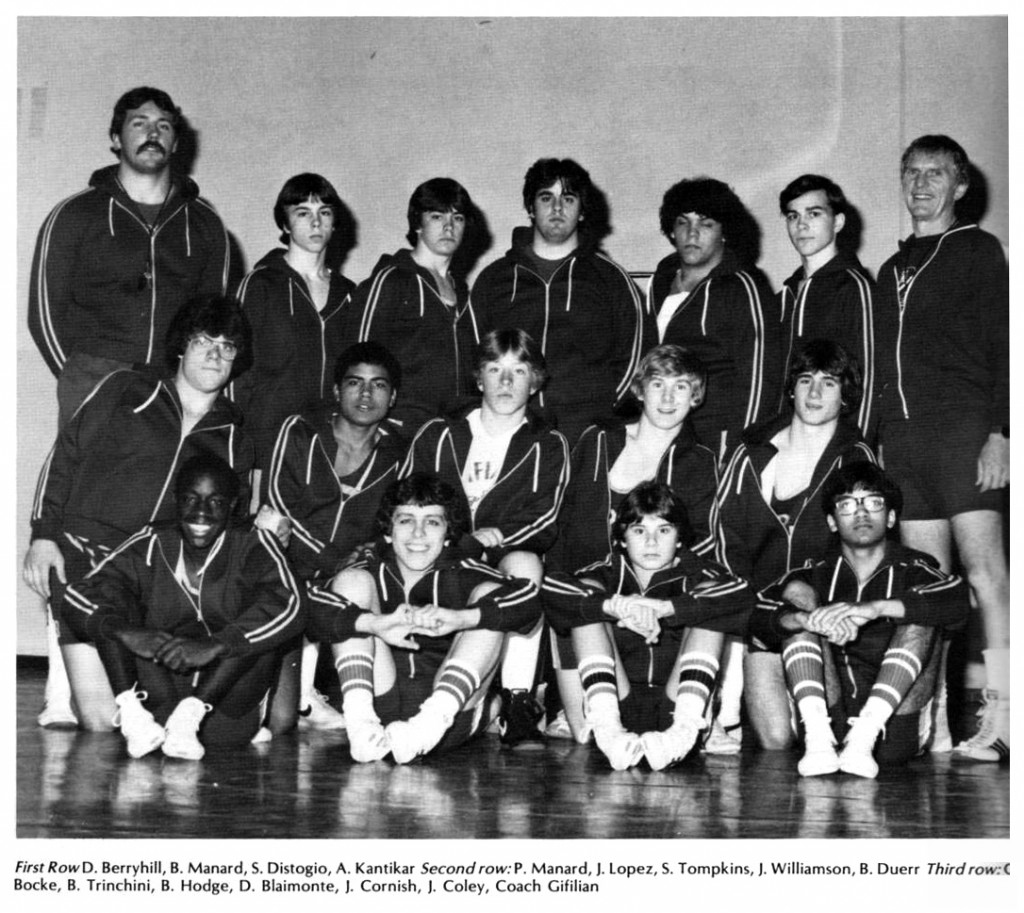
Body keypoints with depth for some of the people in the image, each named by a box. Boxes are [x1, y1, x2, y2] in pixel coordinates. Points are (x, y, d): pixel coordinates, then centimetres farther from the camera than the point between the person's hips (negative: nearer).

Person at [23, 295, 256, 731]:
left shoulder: (235, 442, 19)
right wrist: (44, 534, 0)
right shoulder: (126, 392, 12)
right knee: (101, 718, -17)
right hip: (87, 550, -2)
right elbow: (63, 457, 10)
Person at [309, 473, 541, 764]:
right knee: (353, 582, -5)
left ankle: (432, 722, -33)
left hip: (453, 715, 0)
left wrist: (459, 618, -30)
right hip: (380, 711, 0)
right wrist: (377, 624, -33)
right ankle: (360, 721, -26)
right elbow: (315, 613, -12)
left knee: (489, 593, -11)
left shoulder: (462, 575, 10)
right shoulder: (372, 572, 10)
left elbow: (527, 602, -11)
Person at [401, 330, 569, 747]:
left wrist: (490, 538, -19)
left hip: (507, 560, -1)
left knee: (524, 564, -36)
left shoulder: (547, 447, 11)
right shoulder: (437, 435, 16)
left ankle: (518, 706, -34)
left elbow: (543, 522, -3)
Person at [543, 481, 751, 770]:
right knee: (589, 608, -10)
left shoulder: (693, 573, 14)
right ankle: (606, 726, -32)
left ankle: (685, 726, -33)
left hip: (676, 702, 0)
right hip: (619, 703, 1)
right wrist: (615, 606, -25)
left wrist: (663, 608, -24)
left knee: (708, 608, -12)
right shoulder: (609, 575, 15)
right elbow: (550, 589, -8)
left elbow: (740, 596, -12)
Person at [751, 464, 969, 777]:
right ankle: (817, 737, -28)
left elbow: (958, 604, -20)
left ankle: (865, 737, -34)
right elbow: (757, 621, -7)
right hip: (831, 714, 2)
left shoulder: (913, 568, 3)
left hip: (895, 721, -2)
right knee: (798, 594, -7)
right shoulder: (818, 572, 9)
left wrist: (875, 608, -34)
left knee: (920, 612, -16)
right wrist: (808, 619, -30)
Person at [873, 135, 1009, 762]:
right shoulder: (892, 270, 23)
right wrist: (874, 439, 14)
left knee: (984, 570, -13)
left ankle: (1000, 723, -16)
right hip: (903, 438, 6)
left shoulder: (979, 251, 6)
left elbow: (1003, 349, -3)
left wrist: (998, 432, -13)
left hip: (964, 429, -6)